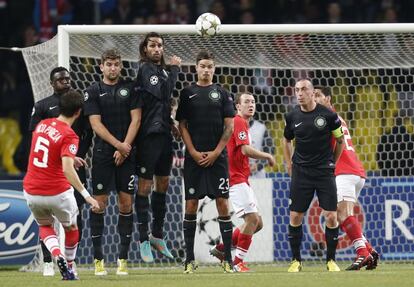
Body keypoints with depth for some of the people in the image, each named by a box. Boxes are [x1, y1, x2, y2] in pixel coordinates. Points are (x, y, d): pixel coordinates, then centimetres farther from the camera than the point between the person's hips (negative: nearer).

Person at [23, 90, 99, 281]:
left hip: (31, 191, 4)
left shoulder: (41, 125, 3)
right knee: (71, 227, 23)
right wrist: (86, 195, -27)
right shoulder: (69, 136, -16)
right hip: (57, 192, -4)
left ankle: (57, 254, -2)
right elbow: (67, 169, -27)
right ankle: (69, 269, 29)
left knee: (45, 227, 26)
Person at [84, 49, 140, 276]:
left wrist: (124, 148, -8)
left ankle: (123, 258, 4)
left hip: (127, 154, 1)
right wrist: (118, 144, -11)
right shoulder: (93, 91, 5)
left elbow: (136, 119, 2)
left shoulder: (130, 88, 8)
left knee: (126, 203, -1)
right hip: (103, 153, -1)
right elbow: (96, 124, -2)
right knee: (100, 203, -3)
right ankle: (98, 259, 2)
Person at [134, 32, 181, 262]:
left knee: (163, 184, 14)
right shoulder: (145, 69, -9)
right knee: (145, 186, -3)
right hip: (149, 135, -8)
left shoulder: (162, 69, 15)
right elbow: (163, 92, -17)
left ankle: (157, 235, 25)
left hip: (164, 134, 8)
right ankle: (144, 240, 1)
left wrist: (170, 123, 12)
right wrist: (174, 69, -9)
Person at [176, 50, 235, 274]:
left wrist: (215, 152, -6)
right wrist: (194, 152, -6)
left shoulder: (222, 94, 8)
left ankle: (228, 258, -1)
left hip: (217, 157, 0)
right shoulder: (187, 93, 8)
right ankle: (190, 259, 2)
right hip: (194, 157, 0)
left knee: (223, 204, -4)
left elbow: (229, 127, 5)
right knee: (191, 205, -2)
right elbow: (182, 126, 6)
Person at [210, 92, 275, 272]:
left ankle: (222, 247, 14)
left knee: (257, 223, 9)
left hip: (242, 180, 10)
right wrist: (268, 156, -11)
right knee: (252, 218, -16)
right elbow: (245, 150, -20)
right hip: (236, 179, -10)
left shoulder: (242, 123, 21)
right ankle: (238, 262, -11)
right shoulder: (238, 122, -11)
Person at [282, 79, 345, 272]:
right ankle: (296, 260, 10)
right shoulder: (292, 116, 1)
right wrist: (289, 164, 15)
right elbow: (287, 140, 20)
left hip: (324, 171, -2)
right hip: (301, 172, 2)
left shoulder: (327, 115, -7)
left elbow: (340, 140, 7)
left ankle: (331, 260, 6)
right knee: (295, 216, -2)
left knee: (331, 217, -7)